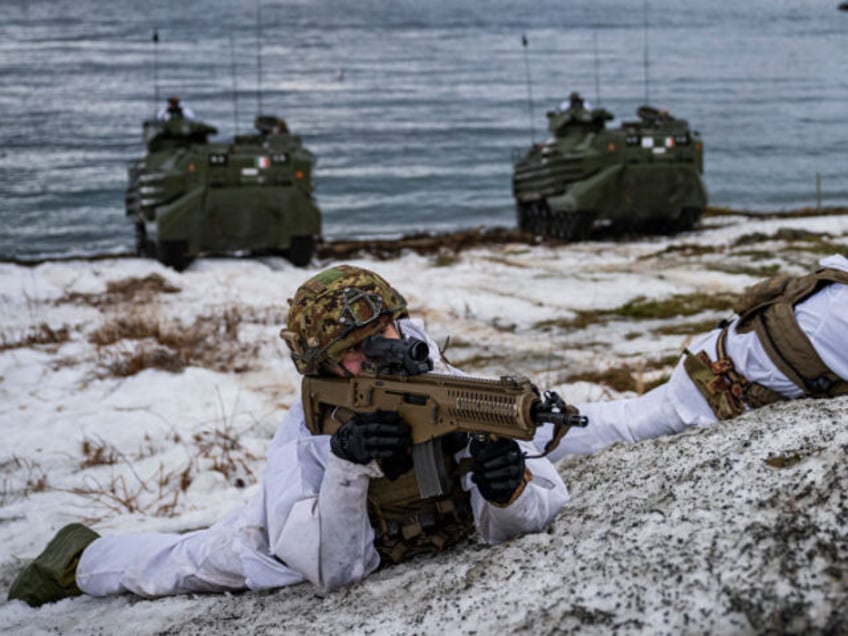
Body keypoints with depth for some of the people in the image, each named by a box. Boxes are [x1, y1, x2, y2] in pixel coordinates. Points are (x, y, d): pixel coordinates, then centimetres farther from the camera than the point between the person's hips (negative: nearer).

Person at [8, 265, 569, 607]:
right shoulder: (307, 434, -38)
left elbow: (529, 515, -33)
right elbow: (334, 571, -40)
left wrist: (510, 487, -57)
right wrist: (347, 466, -56)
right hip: (309, 518, -3)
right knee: (188, 562, 10)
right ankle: (79, 558, 44)